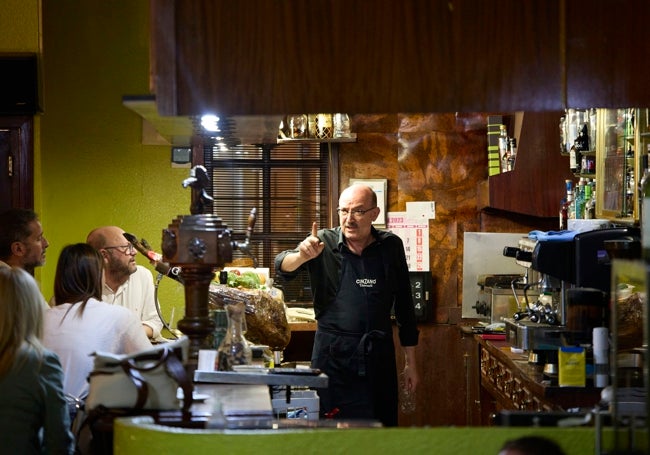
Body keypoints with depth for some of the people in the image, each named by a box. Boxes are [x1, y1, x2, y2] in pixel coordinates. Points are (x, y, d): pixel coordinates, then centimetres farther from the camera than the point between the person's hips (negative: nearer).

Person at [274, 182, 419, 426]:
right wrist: (302, 256, -39)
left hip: (378, 355, 2)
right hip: (332, 354, -2)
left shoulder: (391, 246, 3)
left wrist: (411, 362, 8)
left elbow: (404, 305, 8)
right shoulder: (324, 242, -3)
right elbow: (282, 268, -16)